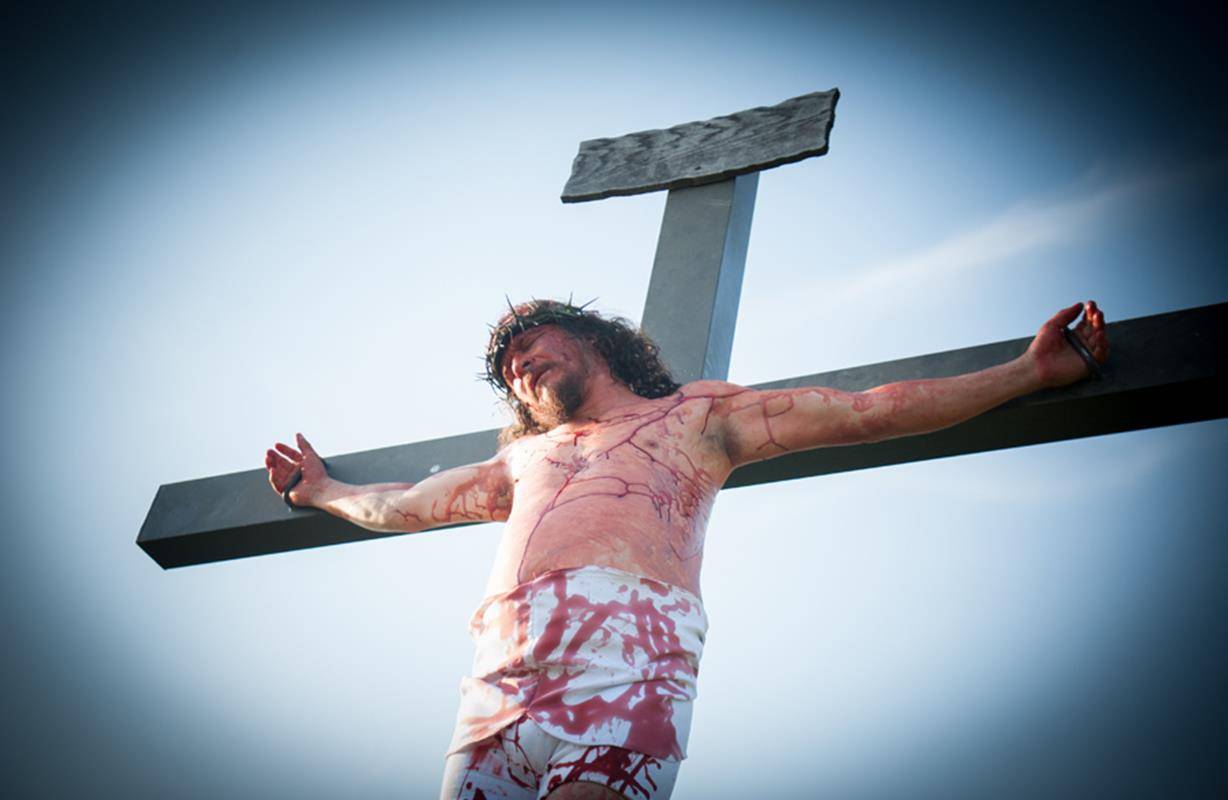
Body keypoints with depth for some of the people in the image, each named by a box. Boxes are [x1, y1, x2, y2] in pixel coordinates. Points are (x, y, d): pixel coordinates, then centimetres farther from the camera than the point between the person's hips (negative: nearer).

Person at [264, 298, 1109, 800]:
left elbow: (870, 412, 23)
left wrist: (1033, 371, 21)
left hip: (626, 659, -4)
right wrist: (319, 490, 66)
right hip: (500, 679, 4)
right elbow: (405, 505, 53)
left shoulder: (696, 414, 27)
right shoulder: (523, 460, 39)